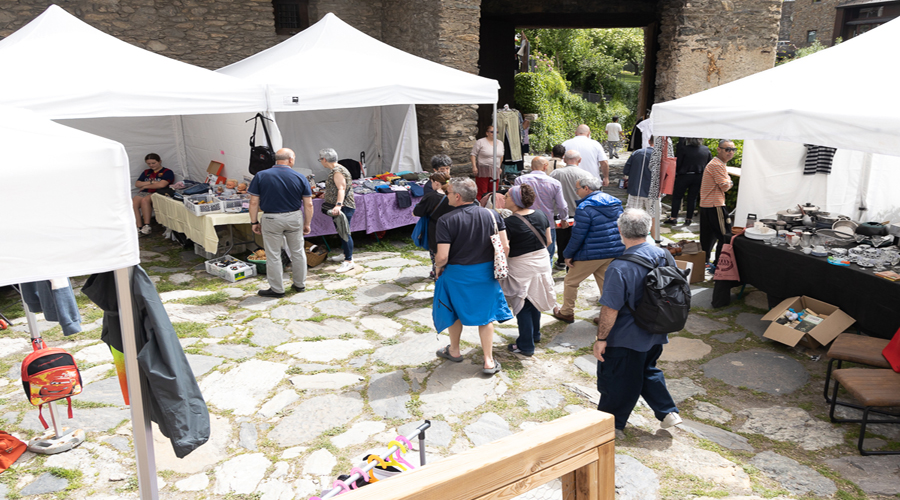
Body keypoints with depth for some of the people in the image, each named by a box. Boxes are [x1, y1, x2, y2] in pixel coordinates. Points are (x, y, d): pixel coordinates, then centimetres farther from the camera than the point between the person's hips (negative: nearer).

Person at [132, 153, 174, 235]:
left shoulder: (167, 172, 4)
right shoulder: (146, 172, 25)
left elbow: (161, 185, -11)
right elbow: (137, 184, 16)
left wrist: (145, 186, 1)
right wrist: (151, 182, -1)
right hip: (143, 193, 6)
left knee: (144, 200, -37)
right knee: (133, 203, -27)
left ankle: (147, 225, -33)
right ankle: (139, 227, -28)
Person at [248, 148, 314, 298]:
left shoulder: (261, 176, -5)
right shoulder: (300, 178, -2)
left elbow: (254, 202, -5)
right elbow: (308, 204, -1)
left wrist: (254, 222, 4)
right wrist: (307, 224, 9)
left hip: (271, 219, -2)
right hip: (294, 218, 2)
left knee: (273, 256, 8)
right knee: (298, 252, 16)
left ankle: (277, 289, 15)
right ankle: (300, 284, 28)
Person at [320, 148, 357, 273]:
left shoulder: (337, 171, -16)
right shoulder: (335, 170, 16)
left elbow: (341, 189, -28)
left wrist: (338, 205, -40)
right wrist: (325, 195, 48)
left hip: (343, 207, -11)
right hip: (339, 207, 11)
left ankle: (349, 261, -8)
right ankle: (346, 254, 31)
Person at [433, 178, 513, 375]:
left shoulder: (446, 221, -19)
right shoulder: (492, 215, -8)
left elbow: (442, 257, -22)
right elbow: (505, 248, -7)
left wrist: (438, 267, 0)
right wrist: (496, 266, 10)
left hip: (457, 274, -2)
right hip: (486, 273, 3)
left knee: (455, 311, 22)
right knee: (485, 315, 17)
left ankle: (454, 351, 41)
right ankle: (488, 361, 21)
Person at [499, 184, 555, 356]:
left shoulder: (509, 222, -21)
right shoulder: (541, 215, -2)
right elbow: (548, 241, 7)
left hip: (521, 266, -6)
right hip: (542, 262, 6)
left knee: (522, 305, 7)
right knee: (533, 300, 24)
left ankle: (526, 345, 15)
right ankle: (535, 334, 40)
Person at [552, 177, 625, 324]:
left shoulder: (585, 208, -17)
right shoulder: (615, 203, 8)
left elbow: (578, 235, -17)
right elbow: (620, 227, 15)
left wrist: (569, 254, -7)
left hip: (591, 254, -7)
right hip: (615, 252, 7)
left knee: (571, 281, 11)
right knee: (605, 283, 17)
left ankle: (567, 313, 23)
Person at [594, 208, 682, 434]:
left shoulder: (620, 268, -28)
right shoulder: (664, 256, -5)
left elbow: (610, 309, -24)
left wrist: (601, 339, -13)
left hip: (626, 340, -7)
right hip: (655, 335, 7)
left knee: (616, 382, 11)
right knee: (648, 371, 28)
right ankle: (668, 412, 28)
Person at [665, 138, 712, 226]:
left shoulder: (684, 149, -13)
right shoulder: (706, 150, 1)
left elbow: (677, 163, -10)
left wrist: (676, 173, 5)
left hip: (684, 176, -3)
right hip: (699, 177, 3)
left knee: (677, 196, 8)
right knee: (692, 198, 10)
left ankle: (673, 217, 7)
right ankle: (689, 218, 13)